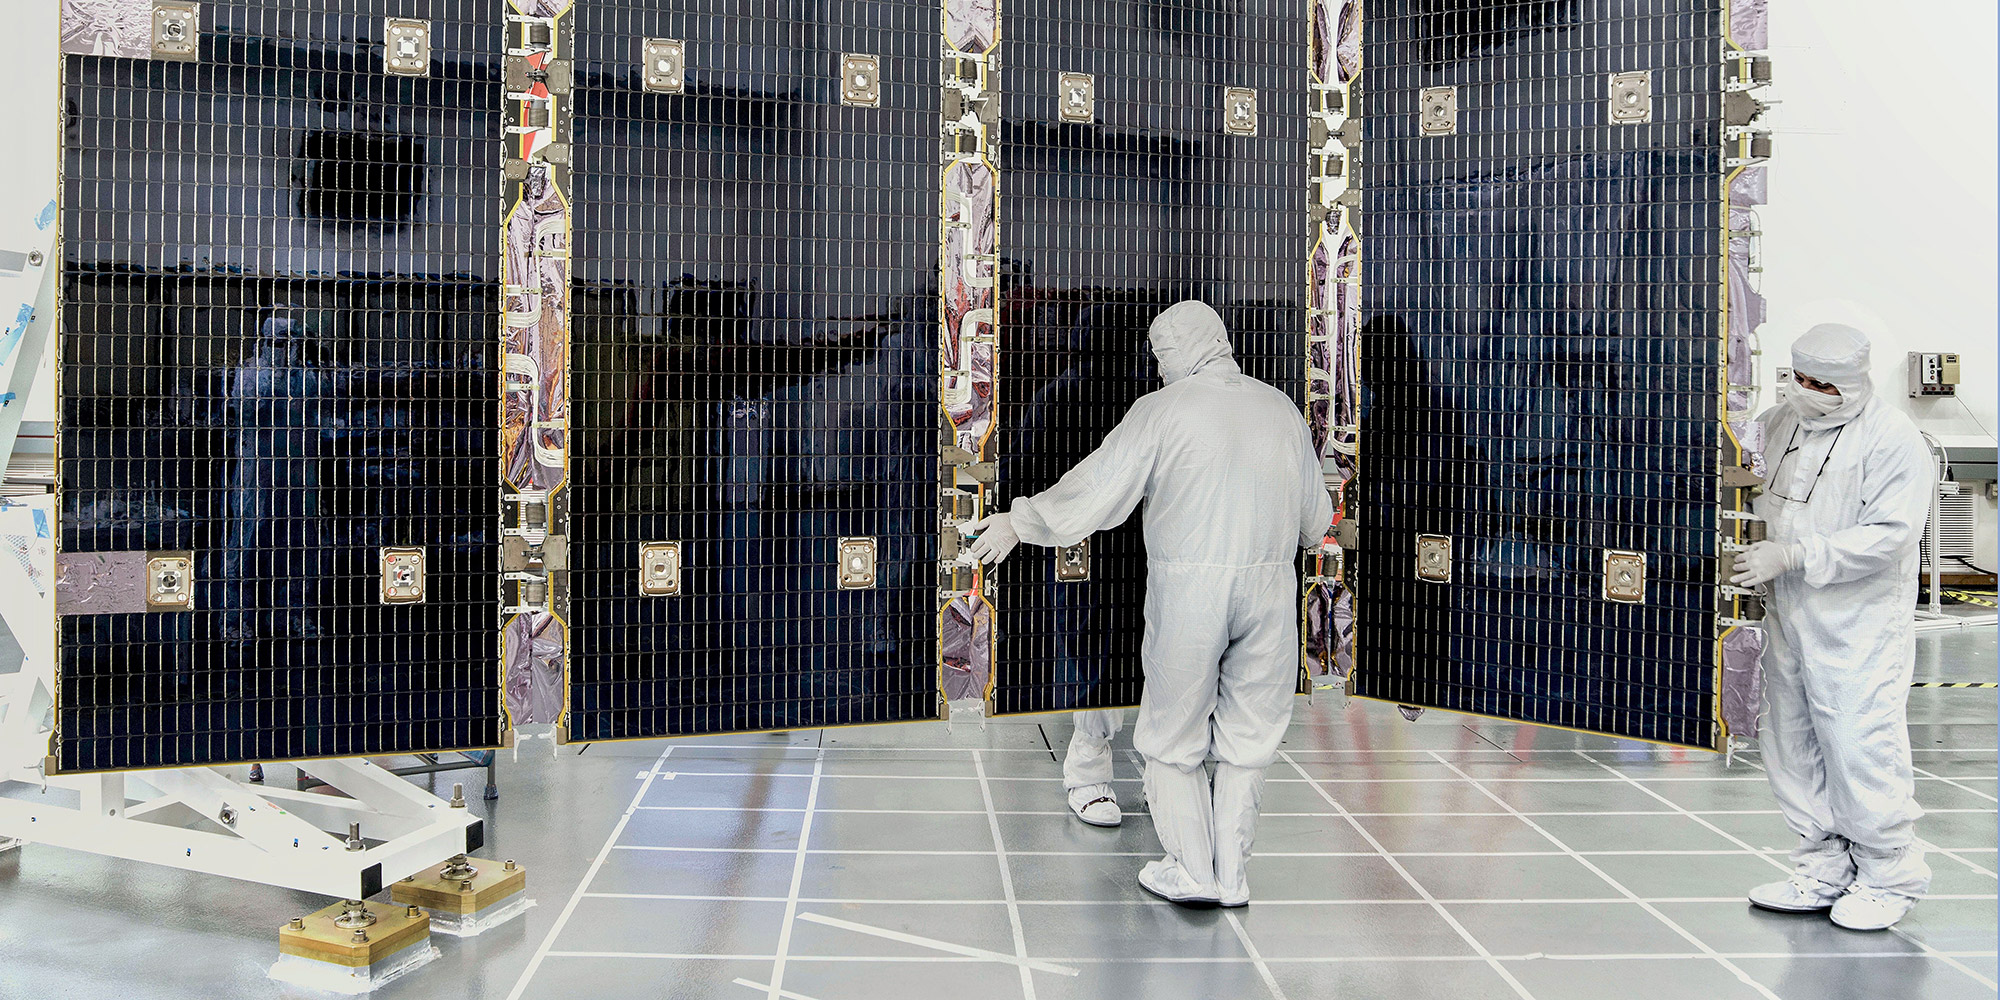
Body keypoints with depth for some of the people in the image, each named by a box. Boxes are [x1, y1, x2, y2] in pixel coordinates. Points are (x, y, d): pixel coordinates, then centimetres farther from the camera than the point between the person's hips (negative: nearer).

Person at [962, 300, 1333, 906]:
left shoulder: (1162, 408, -4)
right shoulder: (1281, 409, 11)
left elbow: (1094, 489, -5)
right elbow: (1315, 519, 18)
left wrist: (1017, 523, 7)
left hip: (1186, 585, -4)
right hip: (1270, 585, 4)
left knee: (1173, 736, 11)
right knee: (1248, 738, 14)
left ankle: (1191, 872, 15)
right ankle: (1231, 874, 20)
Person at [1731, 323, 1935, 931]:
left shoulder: (1893, 441, -11)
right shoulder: (1780, 424, 9)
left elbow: (1889, 534, -18)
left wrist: (1792, 554, -22)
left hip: (1859, 627, -7)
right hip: (1789, 618, 7)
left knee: (1860, 745, -4)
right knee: (1791, 746, 11)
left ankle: (1889, 875, 15)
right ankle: (1825, 872, 25)